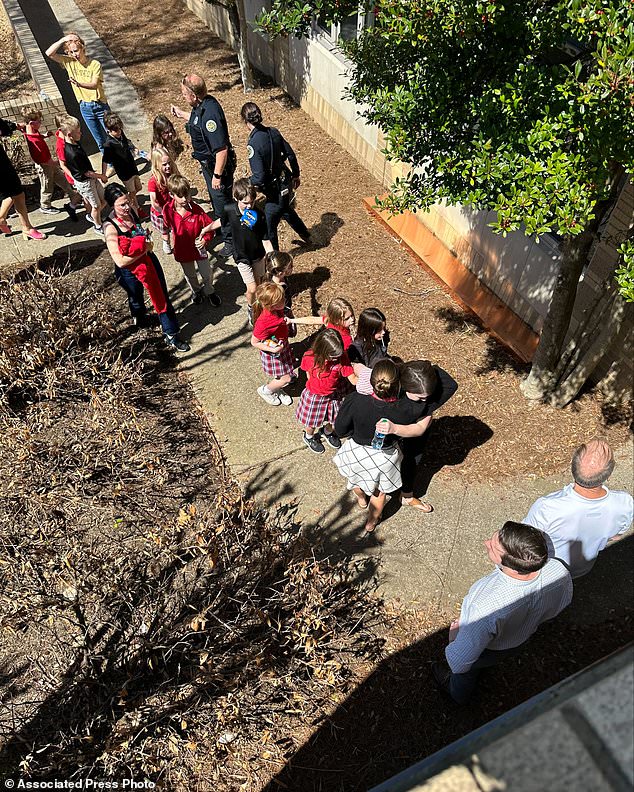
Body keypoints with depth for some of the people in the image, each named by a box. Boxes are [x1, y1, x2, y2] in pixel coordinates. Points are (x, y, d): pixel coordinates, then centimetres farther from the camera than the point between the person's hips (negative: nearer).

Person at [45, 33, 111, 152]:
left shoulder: (95, 64, -12)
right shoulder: (69, 62, 0)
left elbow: (94, 85, -23)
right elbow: (49, 53, -7)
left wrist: (79, 84, -41)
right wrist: (63, 40, -13)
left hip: (99, 105, -3)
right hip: (84, 107, 4)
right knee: (100, 141, 12)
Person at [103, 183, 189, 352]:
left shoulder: (131, 212, -10)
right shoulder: (110, 227, -27)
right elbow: (120, 261, -31)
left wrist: (147, 243, -7)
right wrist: (144, 249, -24)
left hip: (148, 260, 5)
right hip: (129, 271, -4)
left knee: (162, 296, 6)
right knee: (136, 299, 24)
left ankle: (171, 335, 17)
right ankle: (139, 318, 57)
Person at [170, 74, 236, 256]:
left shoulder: (210, 113, -30)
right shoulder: (201, 106, -2)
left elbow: (221, 149, -32)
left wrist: (217, 175, -27)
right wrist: (182, 114, 23)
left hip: (218, 165, -10)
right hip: (208, 163, 10)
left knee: (222, 202, 3)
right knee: (215, 199, 26)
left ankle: (230, 241, 19)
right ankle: (218, 229, 48)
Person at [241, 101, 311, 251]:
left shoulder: (253, 144, -26)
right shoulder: (273, 132, -5)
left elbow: (259, 177, -28)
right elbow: (291, 155, 4)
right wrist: (296, 175, 20)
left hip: (275, 190, -8)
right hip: (286, 182, 8)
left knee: (269, 226, 11)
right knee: (286, 210, 36)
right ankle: (305, 235, 56)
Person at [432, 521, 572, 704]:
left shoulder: (486, 609, -51)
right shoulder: (559, 571, -34)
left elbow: (459, 663, -36)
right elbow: (561, 604, -8)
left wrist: (454, 637, -15)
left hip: (490, 652, -4)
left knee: (464, 669, 32)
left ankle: (459, 694, 63)